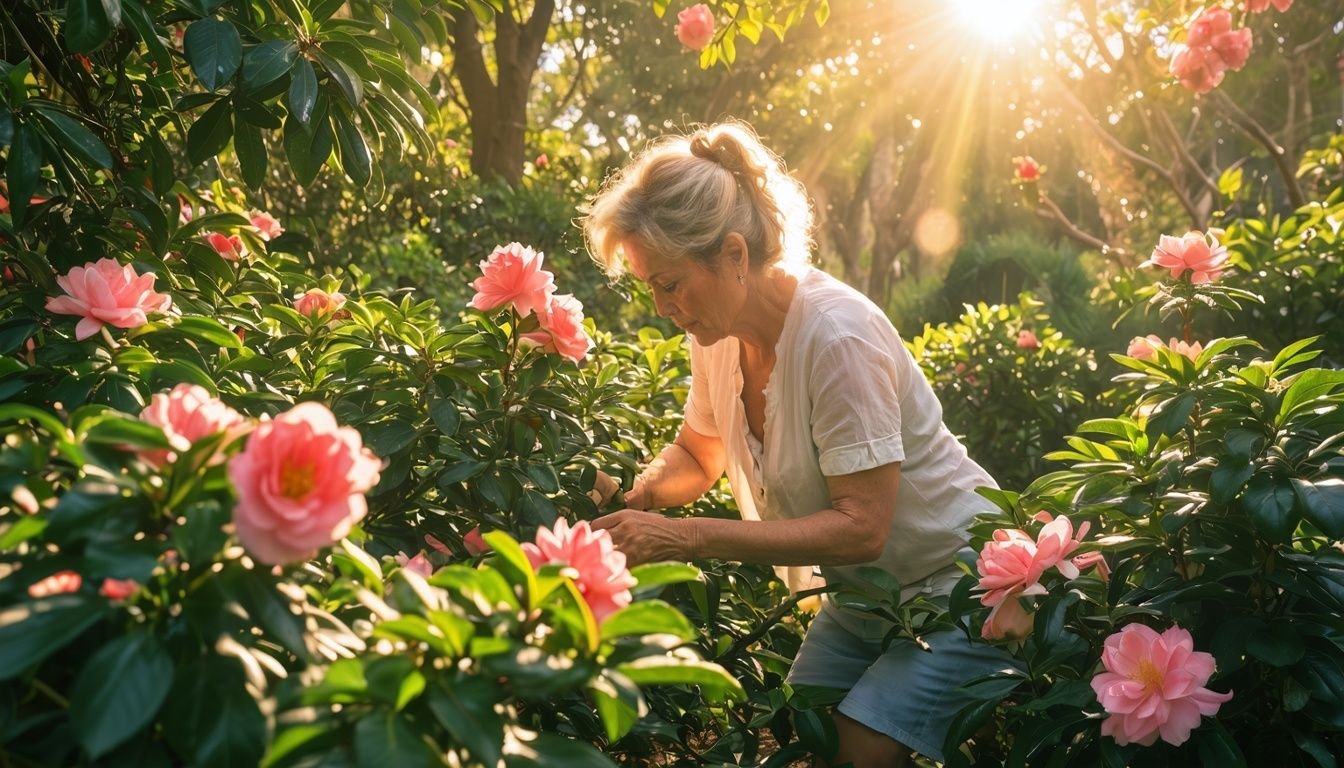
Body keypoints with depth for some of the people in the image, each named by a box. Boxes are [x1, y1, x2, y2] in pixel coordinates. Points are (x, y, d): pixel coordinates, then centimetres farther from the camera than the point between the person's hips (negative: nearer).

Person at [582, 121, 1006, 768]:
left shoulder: (837, 338, -29)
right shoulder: (720, 332, -6)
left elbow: (861, 527, -30)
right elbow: (697, 454, 11)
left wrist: (688, 537, -34)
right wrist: (642, 492, -12)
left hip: (955, 586, -7)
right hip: (862, 594, 7)